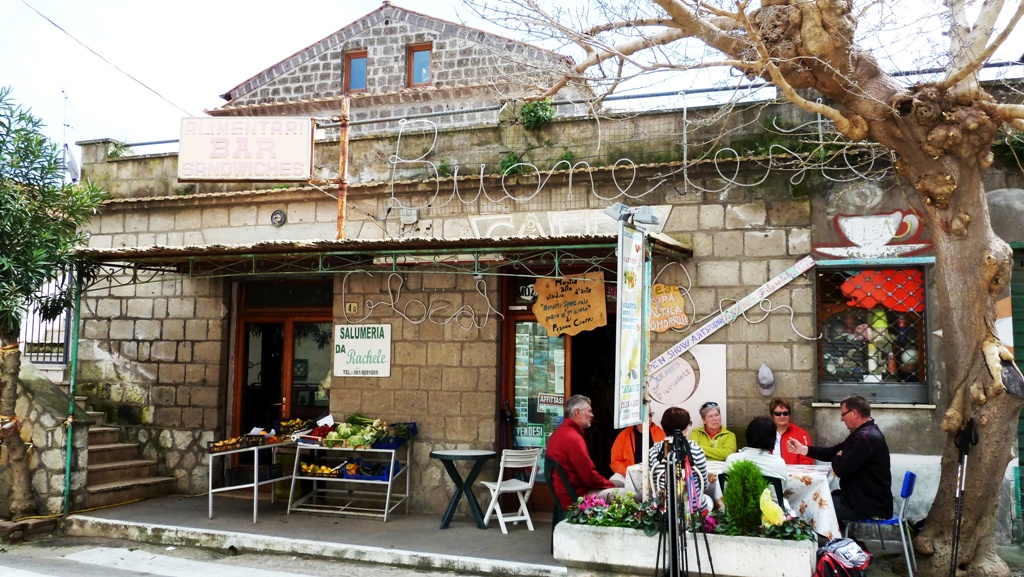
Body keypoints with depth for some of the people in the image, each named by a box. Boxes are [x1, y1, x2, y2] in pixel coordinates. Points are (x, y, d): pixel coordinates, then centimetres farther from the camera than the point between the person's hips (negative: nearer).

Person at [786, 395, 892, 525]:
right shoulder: (864, 433, 12)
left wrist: (839, 458, 0)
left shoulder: (866, 438, -25)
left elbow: (841, 470, -23)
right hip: (865, 497, 10)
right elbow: (834, 452, 14)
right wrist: (803, 449, 6)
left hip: (871, 505, -10)